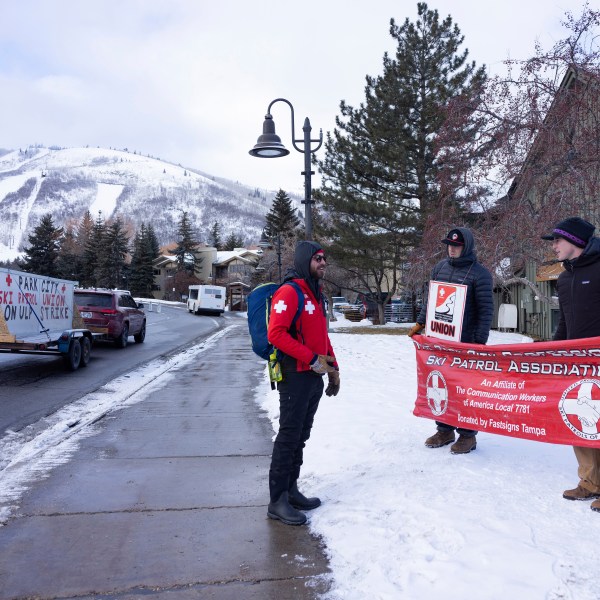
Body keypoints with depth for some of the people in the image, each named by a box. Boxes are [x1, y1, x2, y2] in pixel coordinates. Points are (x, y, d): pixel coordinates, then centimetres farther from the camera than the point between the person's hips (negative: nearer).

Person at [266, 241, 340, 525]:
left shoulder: (316, 294, 17)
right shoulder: (289, 292, -12)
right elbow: (276, 333, -21)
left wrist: (333, 368, 17)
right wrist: (312, 359, -20)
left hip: (314, 377, 9)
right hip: (295, 376, -9)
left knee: (301, 437, 14)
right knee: (288, 437, -3)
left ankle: (291, 490, 25)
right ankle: (278, 501, 6)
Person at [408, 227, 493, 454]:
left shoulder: (479, 273, -7)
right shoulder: (440, 267, 10)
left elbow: (486, 310, -9)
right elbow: (430, 299, 18)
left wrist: (480, 341, -12)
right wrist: (420, 323, 12)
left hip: (465, 341, -5)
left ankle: (467, 434, 16)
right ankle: (444, 429, 25)